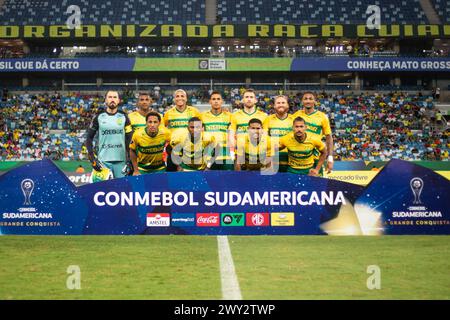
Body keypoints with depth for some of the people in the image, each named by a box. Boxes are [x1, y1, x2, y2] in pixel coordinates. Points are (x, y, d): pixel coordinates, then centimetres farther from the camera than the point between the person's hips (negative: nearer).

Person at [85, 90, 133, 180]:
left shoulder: (124, 117, 7)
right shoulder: (99, 117, 5)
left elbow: (129, 140, 6)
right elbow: (89, 138, 8)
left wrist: (129, 161, -3)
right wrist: (92, 159, -3)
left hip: (121, 161, 1)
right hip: (103, 161, -1)